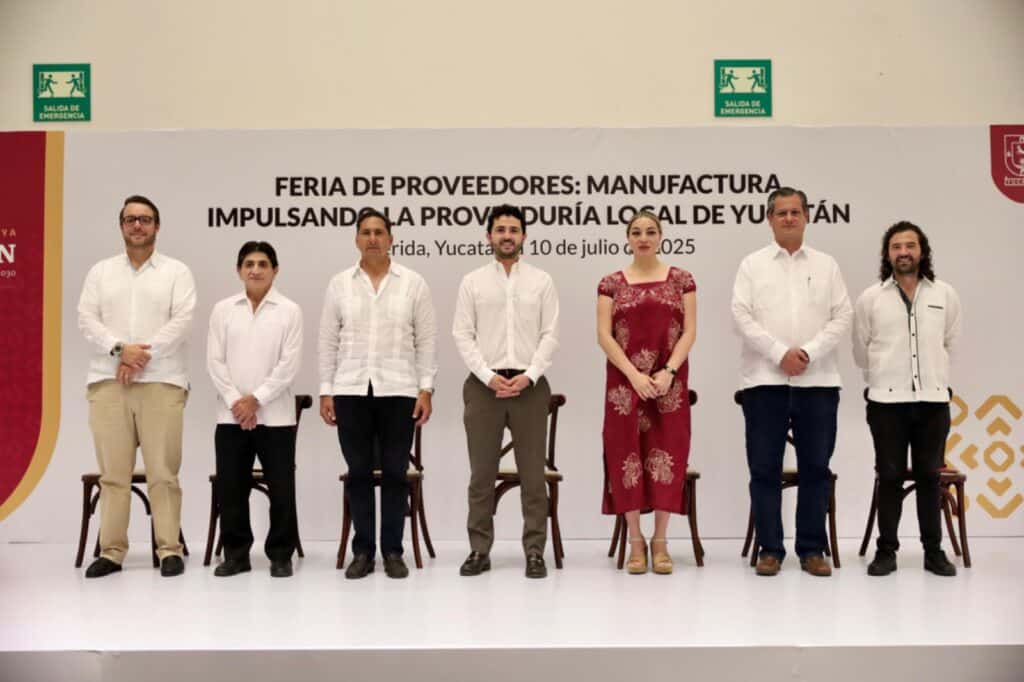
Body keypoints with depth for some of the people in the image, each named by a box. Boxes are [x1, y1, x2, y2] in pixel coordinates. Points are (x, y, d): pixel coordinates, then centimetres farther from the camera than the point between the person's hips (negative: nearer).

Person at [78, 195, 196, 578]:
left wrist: (144, 354, -13)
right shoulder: (101, 272, 15)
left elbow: (182, 321, -5)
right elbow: (86, 320, 4)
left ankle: (170, 550, 4)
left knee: (163, 471, -2)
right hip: (107, 381, 3)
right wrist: (120, 349, -12)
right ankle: (111, 551, 11)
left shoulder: (176, 272, 8)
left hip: (161, 382, -2)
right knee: (113, 472, 4)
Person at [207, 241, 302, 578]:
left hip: (275, 415, -2)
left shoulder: (290, 310, 1)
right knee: (230, 487, 5)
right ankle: (236, 554, 18)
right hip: (231, 415, 2)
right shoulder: (223, 309, 8)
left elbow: (289, 364, -6)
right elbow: (215, 361, 2)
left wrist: (256, 399, -12)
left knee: (281, 488, 1)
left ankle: (280, 555, 13)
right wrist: (236, 401, -8)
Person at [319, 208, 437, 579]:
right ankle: (362, 551, 15)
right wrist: (325, 391, 2)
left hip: (398, 390, -1)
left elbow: (426, 340, 2)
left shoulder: (413, 283, 3)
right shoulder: (339, 284, 6)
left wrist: (426, 389, -4)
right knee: (359, 473, 5)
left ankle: (393, 551, 13)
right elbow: (328, 342, 7)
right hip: (350, 390, 1)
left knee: (395, 473, 3)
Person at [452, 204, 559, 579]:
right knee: (482, 473, 6)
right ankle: (479, 551, 15)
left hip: (530, 385, 0)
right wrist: (489, 376, -10)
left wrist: (528, 376, -12)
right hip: (484, 384, 0)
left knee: (532, 473, 4)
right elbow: (462, 335, 0)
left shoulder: (542, 281, 6)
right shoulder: (472, 282, 5)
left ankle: (535, 552, 11)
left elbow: (550, 335, 1)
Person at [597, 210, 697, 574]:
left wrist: (669, 372, -13)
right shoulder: (611, 283, 4)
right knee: (627, 454, 1)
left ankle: (660, 540, 12)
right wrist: (634, 375, -13)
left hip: (670, 382, 0)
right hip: (625, 383, 0)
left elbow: (689, 331, 0)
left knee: (667, 453, 1)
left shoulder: (681, 279, 5)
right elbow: (604, 336, -3)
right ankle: (635, 540, 12)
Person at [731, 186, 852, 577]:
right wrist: (780, 353, -12)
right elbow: (741, 315, -2)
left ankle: (812, 550, 14)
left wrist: (809, 352, -10)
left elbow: (842, 316, 5)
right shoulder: (753, 265, 8)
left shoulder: (826, 266, 12)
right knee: (765, 469, 1)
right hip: (765, 380, -1)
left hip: (818, 381, 1)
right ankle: (770, 549, 10)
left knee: (815, 468, 4)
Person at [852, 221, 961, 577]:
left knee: (929, 477, 8)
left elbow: (950, 343, 16)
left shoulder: (945, 294, 4)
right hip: (887, 401, -1)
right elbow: (861, 352, 10)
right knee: (890, 477, 3)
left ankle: (934, 551, 17)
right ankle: (886, 551, 11)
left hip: (933, 400, 1)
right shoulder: (870, 298, 0)